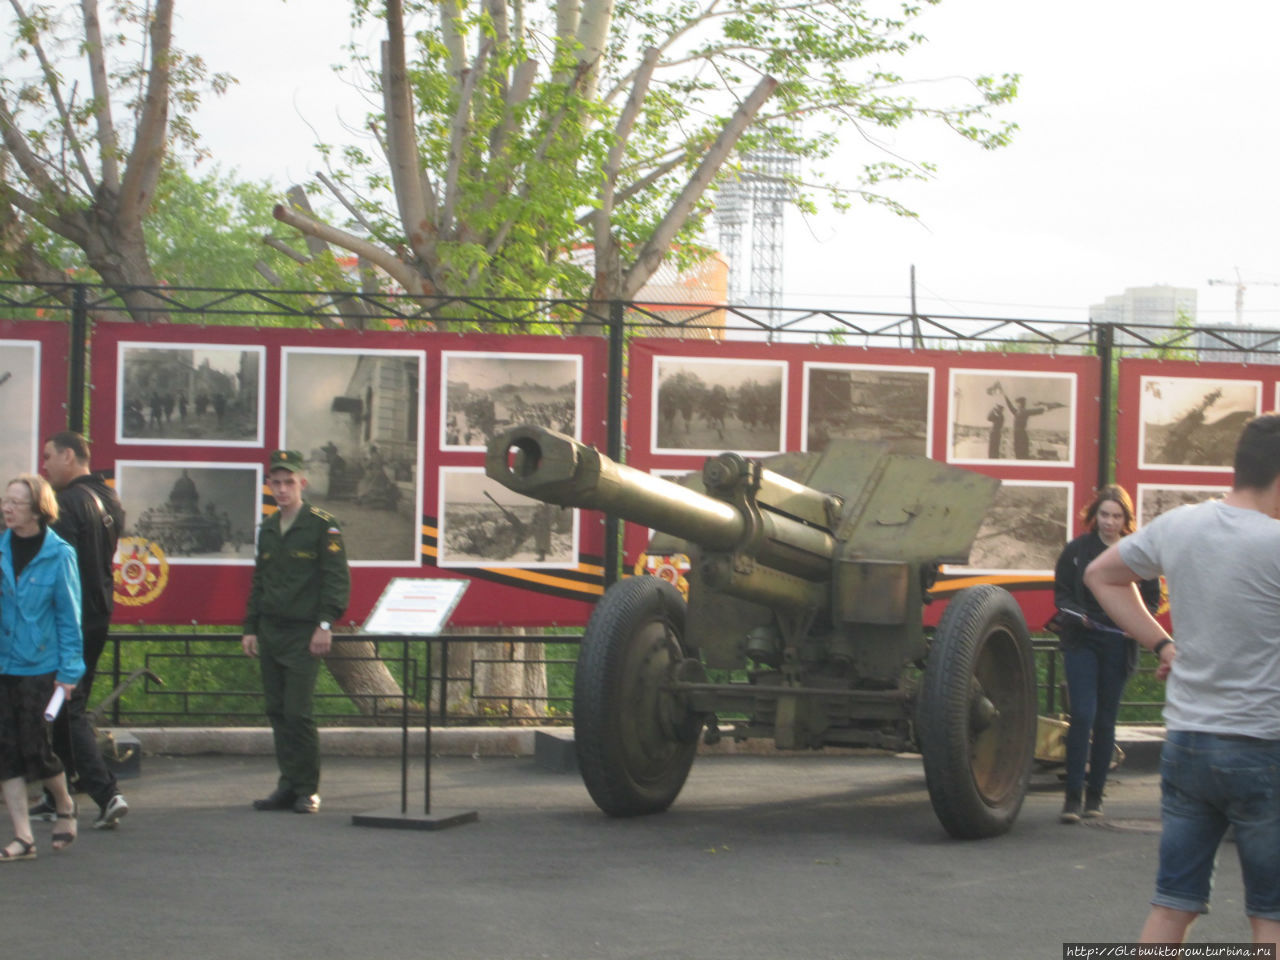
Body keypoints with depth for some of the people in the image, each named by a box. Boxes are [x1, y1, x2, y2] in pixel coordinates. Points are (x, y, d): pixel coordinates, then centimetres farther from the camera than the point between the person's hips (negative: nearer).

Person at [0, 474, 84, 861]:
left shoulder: (58, 554, -8)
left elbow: (69, 615, -4)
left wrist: (69, 671, -6)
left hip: (40, 666, -4)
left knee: (35, 748, -3)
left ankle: (65, 806, 27)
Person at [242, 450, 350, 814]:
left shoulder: (322, 526, -5)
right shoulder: (268, 529, 14)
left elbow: (337, 579, -8)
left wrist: (325, 624, -15)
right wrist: (250, 628, 15)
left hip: (304, 634, -6)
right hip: (270, 634, 6)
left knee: (297, 713, -9)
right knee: (277, 712, 7)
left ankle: (307, 790, 0)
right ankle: (288, 785, 13)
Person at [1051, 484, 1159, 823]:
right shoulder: (1077, 550, 2)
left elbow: (1152, 599, 8)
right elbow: (1061, 593, 6)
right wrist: (1075, 614, -14)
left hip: (1118, 645, 1)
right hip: (1082, 642, -1)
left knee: (1106, 720, 8)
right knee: (1083, 714, -12)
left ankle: (1095, 795, 17)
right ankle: (1073, 795, -8)